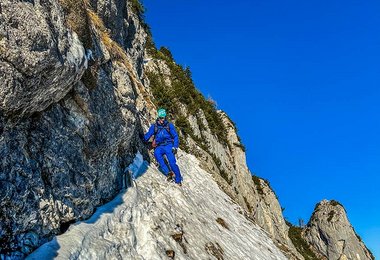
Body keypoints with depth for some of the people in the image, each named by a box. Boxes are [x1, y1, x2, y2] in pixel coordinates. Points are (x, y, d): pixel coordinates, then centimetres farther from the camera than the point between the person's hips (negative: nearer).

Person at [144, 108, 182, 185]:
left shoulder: (169, 125, 9)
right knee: (156, 153, -35)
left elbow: (175, 136, 8)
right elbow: (147, 135, 7)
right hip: (159, 147, 1)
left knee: (172, 162, -22)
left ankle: (178, 180, -10)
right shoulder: (154, 126, 12)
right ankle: (167, 172, -38)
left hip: (168, 145, -1)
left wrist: (175, 147, -5)